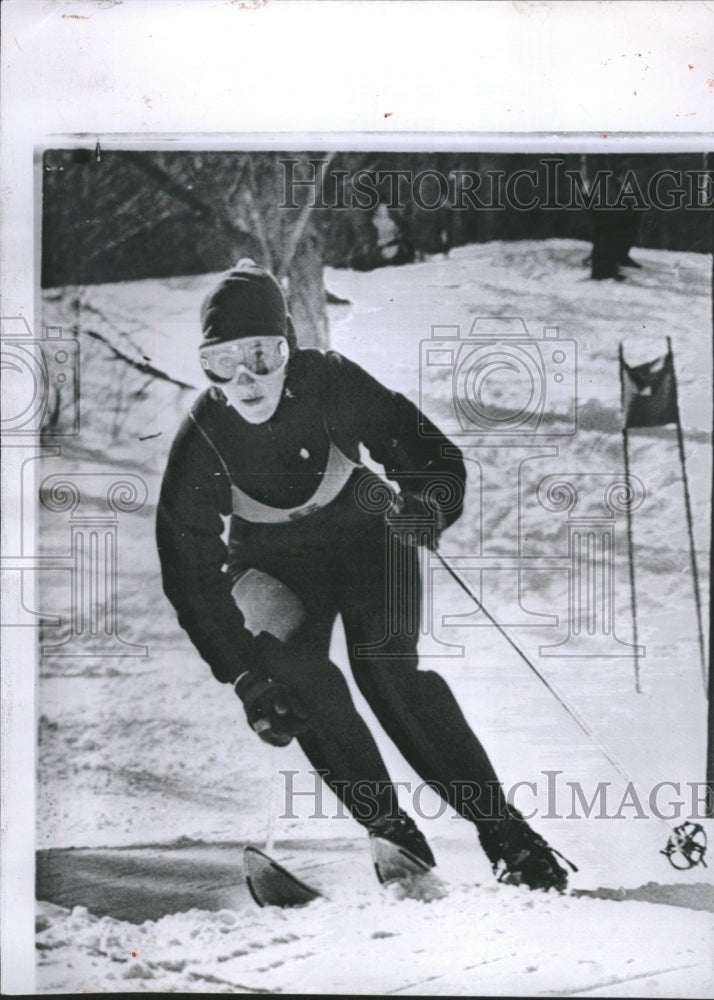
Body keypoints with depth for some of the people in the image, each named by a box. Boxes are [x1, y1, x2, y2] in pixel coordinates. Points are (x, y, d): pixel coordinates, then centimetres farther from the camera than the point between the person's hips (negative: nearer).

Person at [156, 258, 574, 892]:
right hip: (274, 564, 2)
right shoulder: (201, 441, -22)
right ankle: (390, 830, -10)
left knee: (387, 667, -24)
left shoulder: (331, 385, -24)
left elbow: (434, 457, -16)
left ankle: (504, 830, -15)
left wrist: (429, 505, -41)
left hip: (366, 537, -2)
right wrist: (246, 678, -25)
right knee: (296, 673, -24)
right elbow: (191, 572, -19)